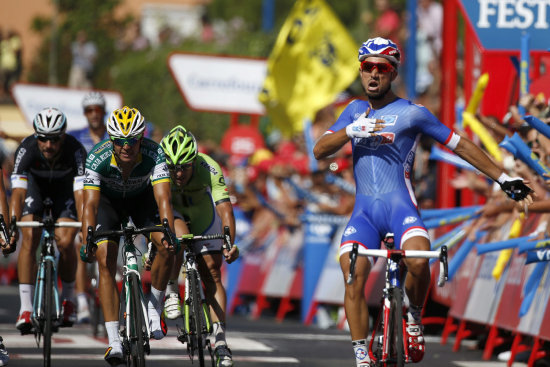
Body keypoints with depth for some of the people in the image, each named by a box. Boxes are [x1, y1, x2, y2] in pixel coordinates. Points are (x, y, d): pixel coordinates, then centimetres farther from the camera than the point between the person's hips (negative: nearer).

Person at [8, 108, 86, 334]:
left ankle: (68, 297, 5)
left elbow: (80, 193, -42)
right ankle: (26, 308, -18)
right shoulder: (26, 150, -34)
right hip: (35, 186, 1)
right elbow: (18, 192, -39)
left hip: (64, 189, -1)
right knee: (30, 240, -20)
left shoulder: (75, 151, -36)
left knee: (65, 243, -20)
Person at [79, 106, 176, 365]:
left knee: (167, 246, -23)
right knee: (105, 262, -17)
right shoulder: (98, 157, -35)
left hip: (142, 197, 1)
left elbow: (163, 199, -42)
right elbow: (90, 204, -39)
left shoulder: (154, 154, -34)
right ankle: (114, 341, -18)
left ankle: (154, 307, 2)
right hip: (109, 200, -1)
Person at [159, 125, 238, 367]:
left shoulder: (209, 170, -35)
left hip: (202, 213, 1)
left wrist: (230, 244, -54)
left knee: (212, 272, -8)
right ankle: (171, 293, -15)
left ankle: (220, 340, -7)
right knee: (178, 234, -35)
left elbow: (225, 208, -41)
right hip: (171, 212, -1)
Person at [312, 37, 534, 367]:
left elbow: (461, 145, 6)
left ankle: (415, 318, -3)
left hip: (399, 204, -3)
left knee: (418, 262, -31)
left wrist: (505, 179, 4)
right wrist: (350, 131, -11)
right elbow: (319, 151, 9)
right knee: (353, 279, -17)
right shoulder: (355, 111, 16)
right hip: (363, 209, 3)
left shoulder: (411, 113, 3)